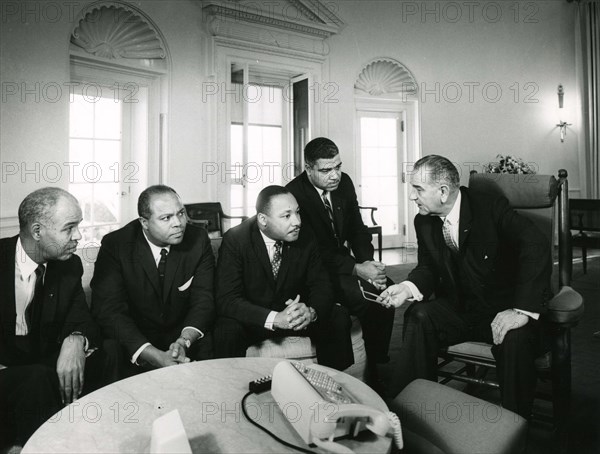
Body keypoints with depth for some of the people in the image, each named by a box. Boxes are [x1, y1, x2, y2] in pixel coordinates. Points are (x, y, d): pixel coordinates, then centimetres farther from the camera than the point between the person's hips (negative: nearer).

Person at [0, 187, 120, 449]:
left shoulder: (70, 265, -1)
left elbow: (81, 320, -5)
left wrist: (76, 340, -29)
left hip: (43, 364, 5)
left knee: (107, 353, -16)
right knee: (39, 378, -33)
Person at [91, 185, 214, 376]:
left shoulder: (198, 240, -5)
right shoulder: (115, 245, -11)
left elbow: (203, 299, -5)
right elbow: (109, 311, -17)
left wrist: (184, 341, -25)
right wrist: (156, 357, -30)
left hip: (188, 340, 1)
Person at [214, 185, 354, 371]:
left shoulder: (305, 237, -10)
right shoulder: (234, 240, -20)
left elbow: (321, 286, -5)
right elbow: (227, 300, -24)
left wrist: (311, 312, -30)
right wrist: (274, 319, -39)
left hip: (293, 312, 4)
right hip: (251, 319, -3)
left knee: (338, 319, -16)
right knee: (227, 331, -32)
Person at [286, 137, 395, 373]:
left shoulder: (344, 182, 1)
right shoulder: (295, 194, -19)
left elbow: (358, 229, 7)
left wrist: (368, 264, -10)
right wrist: (356, 269, -25)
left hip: (342, 259, 7)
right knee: (369, 299, -24)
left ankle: (379, 362, 1)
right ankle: (370, 374, -5)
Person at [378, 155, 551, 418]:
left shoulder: (491, 208, -16)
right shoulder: (424, 222, 0)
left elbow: (536, 246, -26)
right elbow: (428, 267, 7)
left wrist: (523, 309, -35)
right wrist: (408, 287, -18)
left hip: (503, 309, -4)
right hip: (458, 308, 4)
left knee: (516, 338, -34)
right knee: (418, 316, -23)